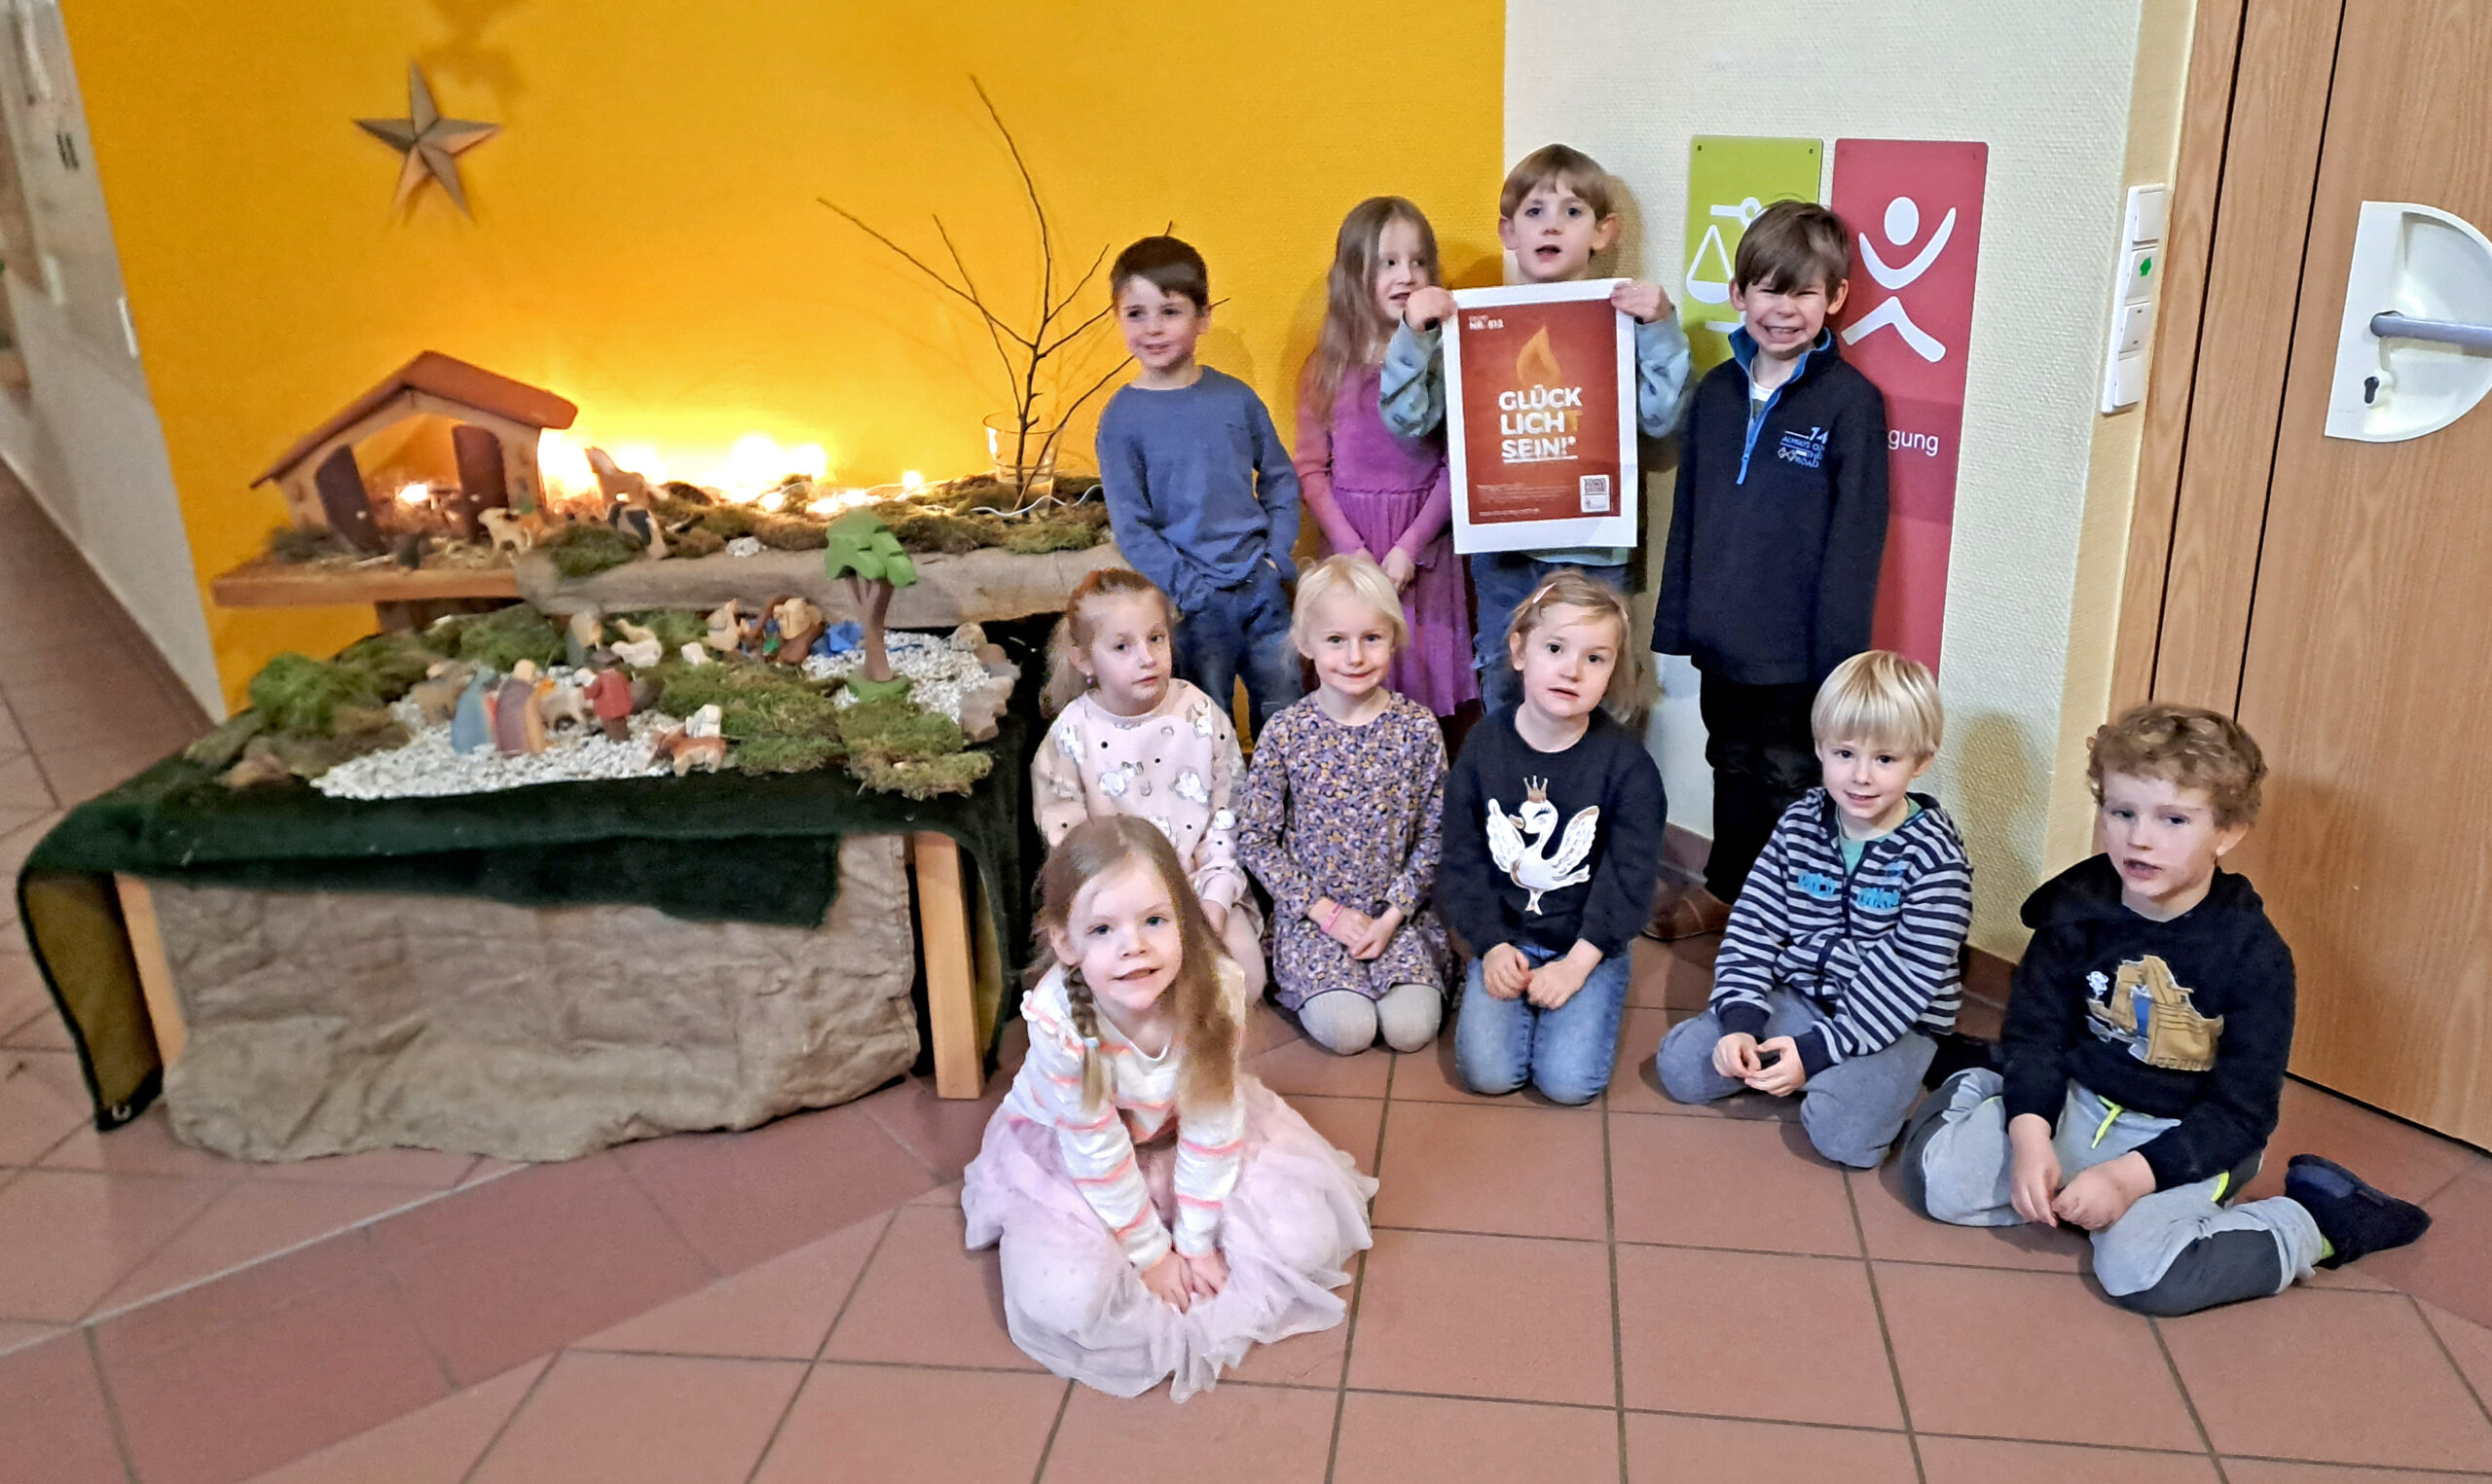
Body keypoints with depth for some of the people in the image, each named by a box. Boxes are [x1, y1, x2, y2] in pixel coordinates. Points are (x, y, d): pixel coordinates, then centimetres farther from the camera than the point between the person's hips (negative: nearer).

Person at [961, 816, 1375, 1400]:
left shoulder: (1215, 990, -30)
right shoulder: (1058, 1022, -36)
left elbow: (1212, 1122, -18)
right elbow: (1098, 1151, -23)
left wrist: (1196, 1241, -12)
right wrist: (1150, 1253, -14)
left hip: (1179, 1141, 3)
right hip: (1067, 1155, -2)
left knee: (1307, 1238, -11)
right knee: (1066, 1297, -25)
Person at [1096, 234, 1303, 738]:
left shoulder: (1235, 397, 1)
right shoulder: (1122, 418, -7)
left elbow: (1280, 478, 11)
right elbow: (1131, 528, -8)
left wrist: (1277, 555, -1)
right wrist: (1194, 591, -13)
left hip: (1263, 588, 3)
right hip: (1195, 603, -3)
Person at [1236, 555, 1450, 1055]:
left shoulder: (1418, 728, -5)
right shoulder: (1285, 733, -8)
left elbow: (1434, 835, -1)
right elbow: (1255, 839, -4)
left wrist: (1393, 914, -11)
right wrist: (1324, 911, -10)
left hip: (1400, 911, 1)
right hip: (1313, 911, -1)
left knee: (1412, 1027, -17)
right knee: (1348, 1030, -19)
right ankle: (1305, 978, 12)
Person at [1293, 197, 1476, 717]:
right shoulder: (1328, 368, 1)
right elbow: (1311, 469, 1)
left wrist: (1410, 547, -13)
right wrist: (1352, 551, -9)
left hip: (1424, 543, -1)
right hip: (1349, 542, 1)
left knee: (1425, 672, 4)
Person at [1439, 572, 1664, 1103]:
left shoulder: (1627, 761, -11)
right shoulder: (1483, 746, -5)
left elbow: (1630, 874, -10)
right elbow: (1462, 859, -1)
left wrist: (1576, 963, -15)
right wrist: (1492, 946, -10)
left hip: (1589, 944, -1)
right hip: (1505, 939, 1)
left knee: (1569, 1080, -16)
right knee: (1487, 1072, -14)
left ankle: (1578, 992, 12)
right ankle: (1517, 993, 14)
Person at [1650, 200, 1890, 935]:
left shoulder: (1851, 402, -11)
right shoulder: (1717, 391, 5)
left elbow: (1855, 536, -12)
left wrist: (1839, 654, -15)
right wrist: (1675, 618, 8)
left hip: (1796, 648, -5)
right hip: (1721, 637, 5)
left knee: (1788, 782, 9)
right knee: (1733, 770, 20)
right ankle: (1725, 889, 37)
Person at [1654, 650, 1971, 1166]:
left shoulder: (1935, 859, -17)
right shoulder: (1799, 825, -2)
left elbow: (1907, 978, -20)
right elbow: (1754, 925, -3)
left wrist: (1818, 1050, -23)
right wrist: (1740, 1020, -16)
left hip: (1893, 1023, -5)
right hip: (1796, 997, 5)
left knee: (1843, 1132, -29)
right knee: (1679, 1065, -7)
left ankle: (1879, 1077, 2)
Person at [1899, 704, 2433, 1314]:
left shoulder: (2255, 954, -15)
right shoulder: (2076, 908, -6)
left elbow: (2240, 1114, -15)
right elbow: (2035, 1031, -4)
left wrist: (2130, 1176, -26)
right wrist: (2028, 1136, -21)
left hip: (2187, 1140, -3)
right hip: (2075, 1106, 3)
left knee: (2139, 1270, -29)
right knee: (1934, 1175, -16)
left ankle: (2317, 1223, -4)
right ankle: (1977, 1093, 15)